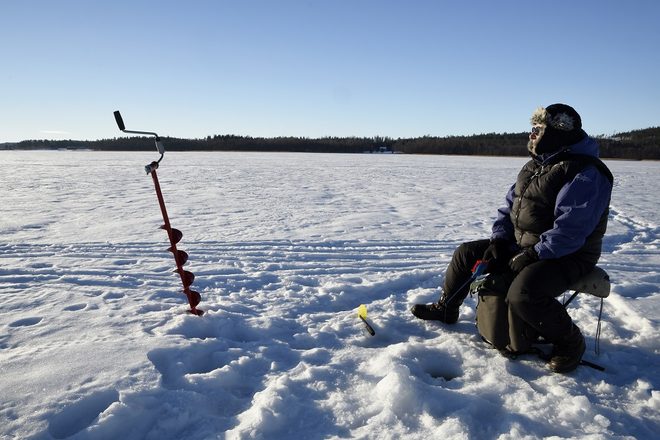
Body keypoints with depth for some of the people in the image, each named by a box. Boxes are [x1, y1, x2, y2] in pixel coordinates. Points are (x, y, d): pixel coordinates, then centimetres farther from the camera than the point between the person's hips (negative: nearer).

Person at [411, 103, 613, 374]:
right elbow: (510, 205, 12)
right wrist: (499, 240, -1)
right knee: (466, 254, 7)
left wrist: (533, 255, -27)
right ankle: (446, 309, 27)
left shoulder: (585, 174, -19)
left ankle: (569, 342, -6)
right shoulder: (534, 166, 10)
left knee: (522, 294, -35)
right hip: (521, 246, 9)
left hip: (566, 257, -9)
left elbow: (570, 230, -27)